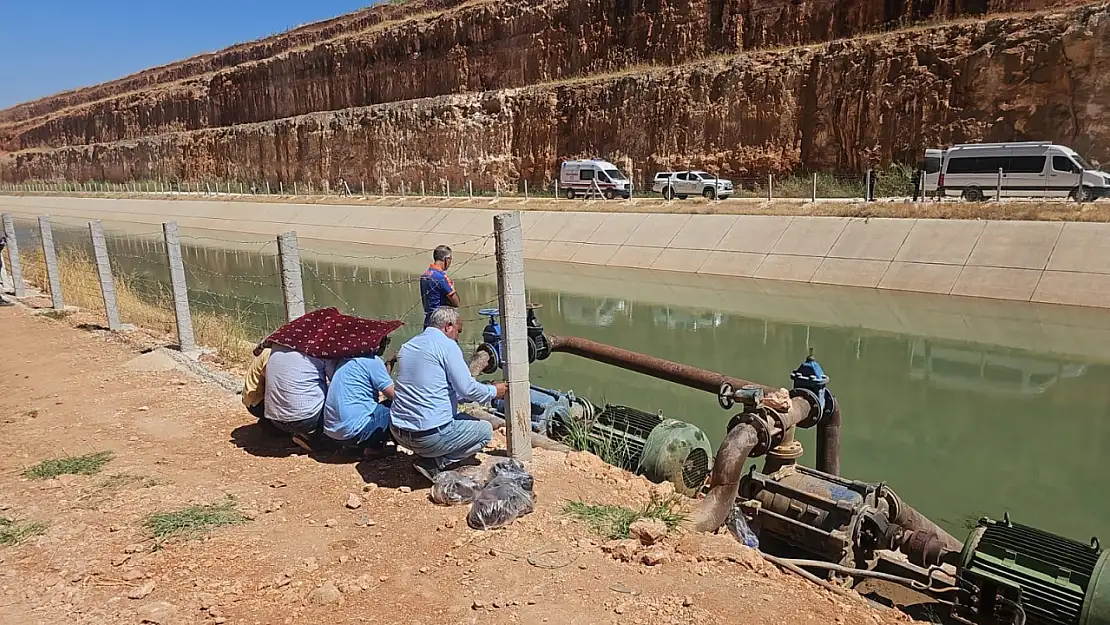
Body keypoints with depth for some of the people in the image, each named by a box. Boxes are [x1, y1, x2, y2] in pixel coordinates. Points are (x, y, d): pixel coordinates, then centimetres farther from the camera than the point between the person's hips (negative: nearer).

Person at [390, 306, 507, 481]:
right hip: (429, 436, -9)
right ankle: (435, 463, -2)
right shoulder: (446, 344, -10)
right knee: (485, 430, 11)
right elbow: (467, 389, -13)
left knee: (461, 418, 29)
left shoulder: (408, 345, 15)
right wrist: (495, 391, 8)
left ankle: (429, 456, 10)